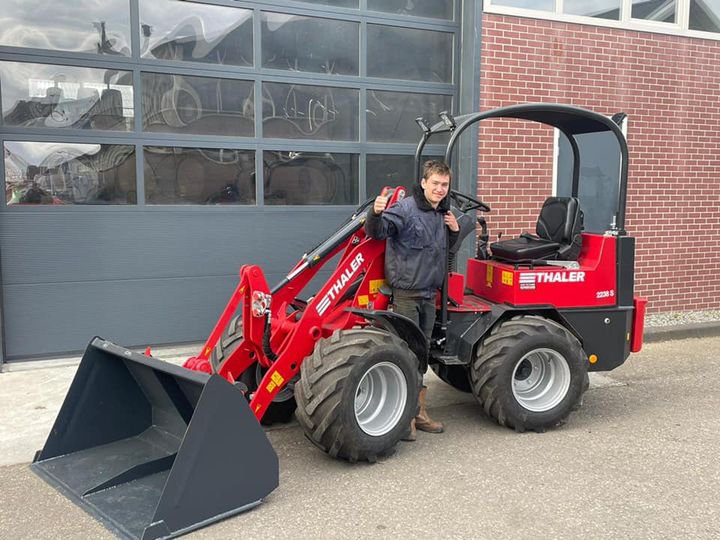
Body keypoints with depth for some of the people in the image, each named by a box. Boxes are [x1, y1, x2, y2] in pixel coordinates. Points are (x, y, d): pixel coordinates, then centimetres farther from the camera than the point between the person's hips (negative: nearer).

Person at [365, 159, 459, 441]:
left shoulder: (443, 213, 12)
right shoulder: (405, 209, -12)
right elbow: (377, 230, -23)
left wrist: (454, 230, 5)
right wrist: (376, 213, -45)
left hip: (429, 293, 8)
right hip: (406, 293, -8)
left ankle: (419, 412, 24)